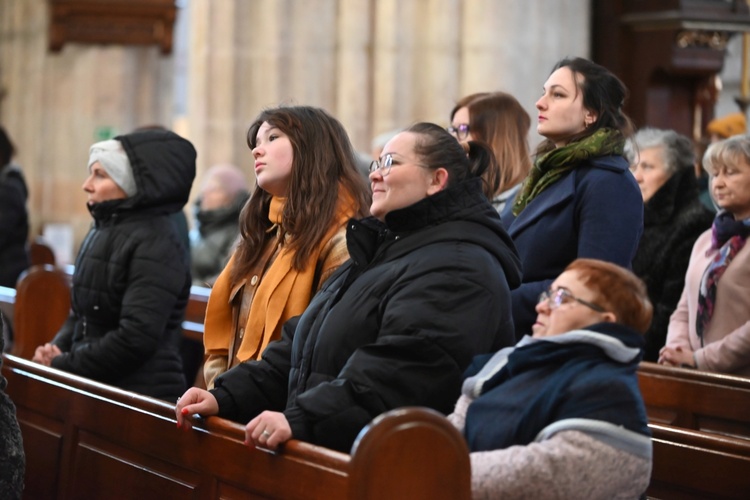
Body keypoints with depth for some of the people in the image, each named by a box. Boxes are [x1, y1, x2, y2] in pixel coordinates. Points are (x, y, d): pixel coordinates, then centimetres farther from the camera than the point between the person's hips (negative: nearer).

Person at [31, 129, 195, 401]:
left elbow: (136, 338, -22)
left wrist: (64, 365, -15)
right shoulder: (103, 231, 11)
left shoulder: (155, 244, -15)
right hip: (94, 388, 8)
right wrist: (56, 348, -1)